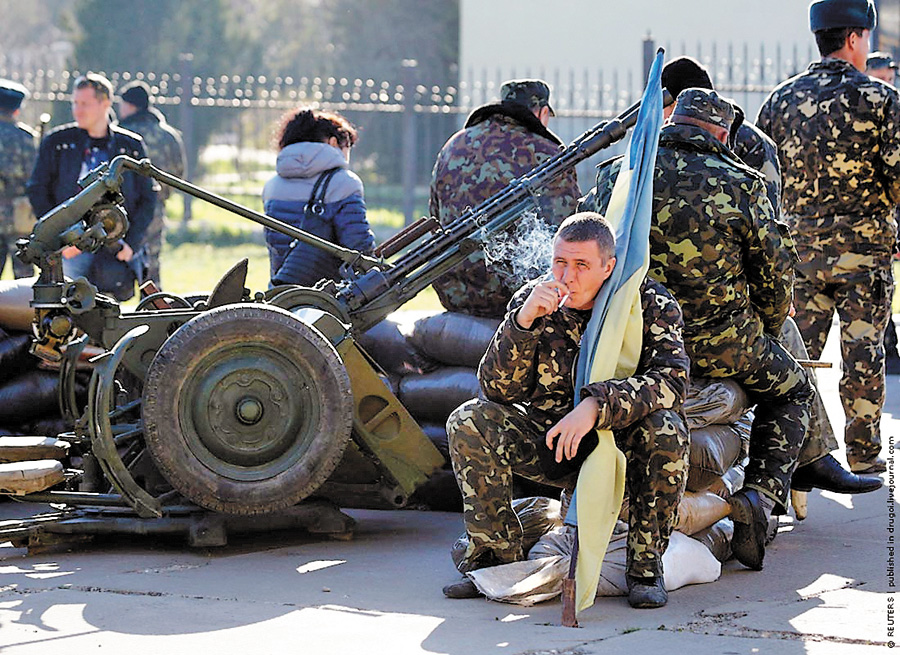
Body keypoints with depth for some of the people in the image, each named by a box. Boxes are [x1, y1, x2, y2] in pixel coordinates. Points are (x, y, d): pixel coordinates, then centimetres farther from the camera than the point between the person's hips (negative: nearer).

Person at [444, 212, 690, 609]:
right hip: (551, 443, 3)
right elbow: (497, 390, -14)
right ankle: (498, 557, -6)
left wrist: (596, 406, -43)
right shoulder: (532, 300, -7)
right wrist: (523, 321, -30)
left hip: (623, 447, -2)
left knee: (665, 430, -34)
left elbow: (671, 380, -29)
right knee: (469, 422, -19)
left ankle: (646, 566, -16)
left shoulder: (651, 304, -14)